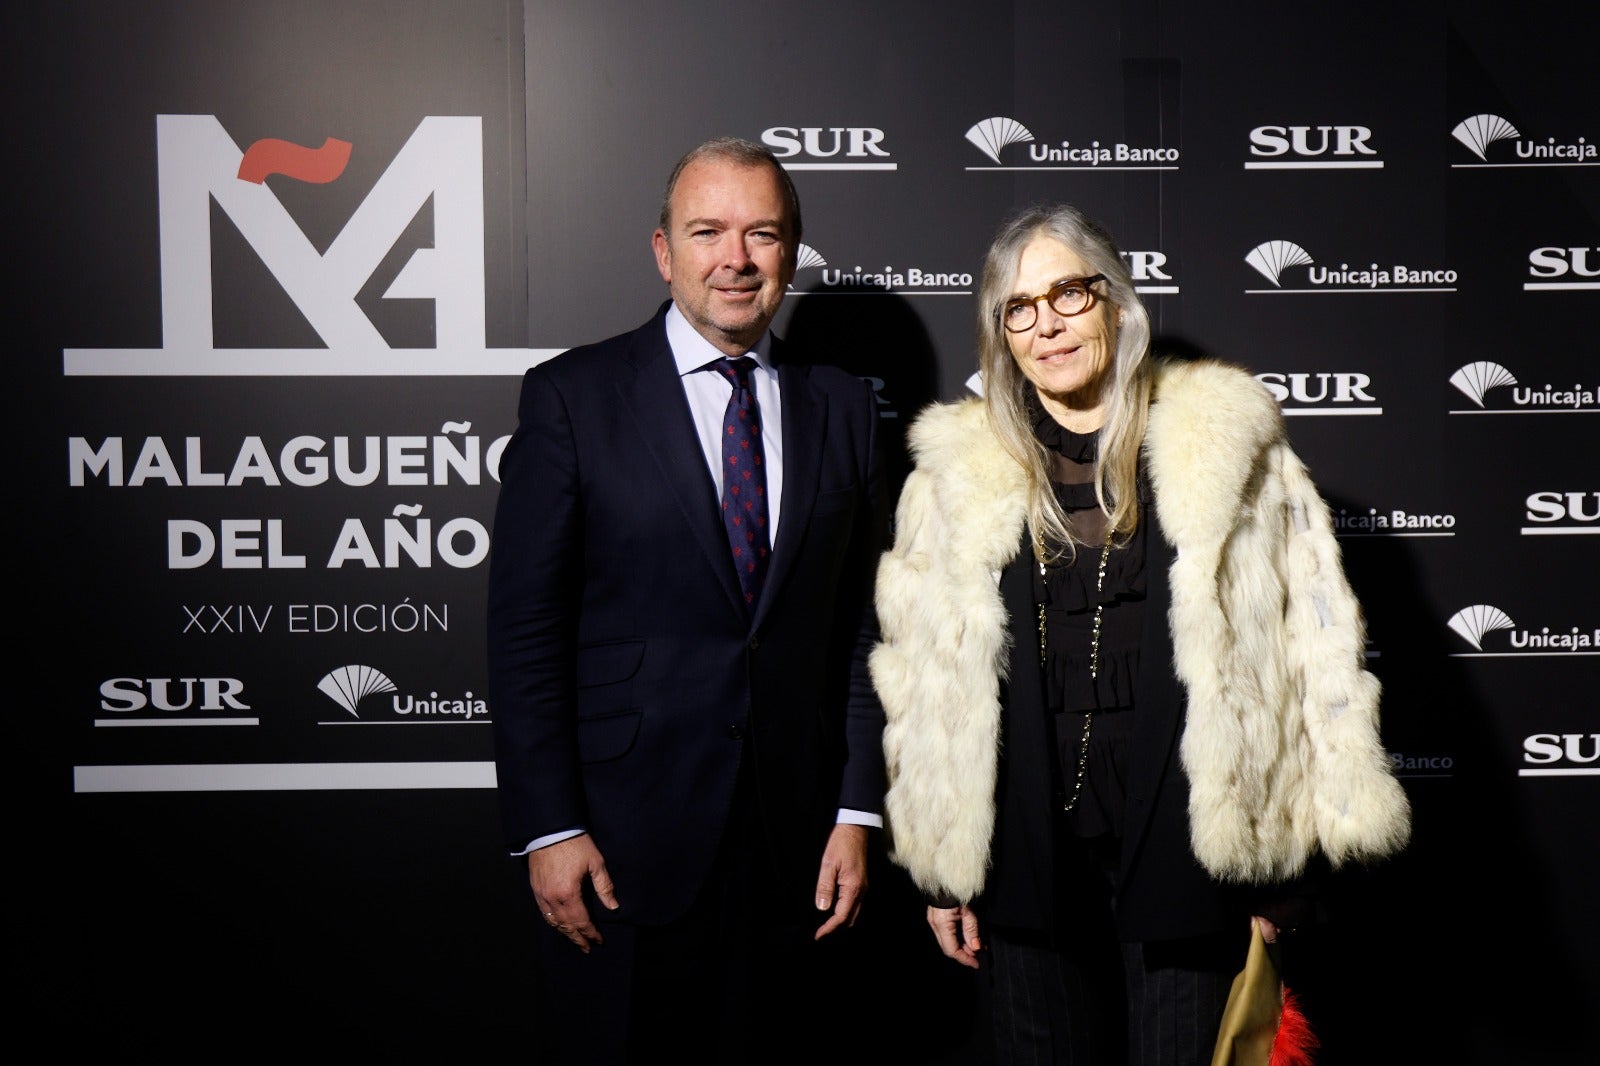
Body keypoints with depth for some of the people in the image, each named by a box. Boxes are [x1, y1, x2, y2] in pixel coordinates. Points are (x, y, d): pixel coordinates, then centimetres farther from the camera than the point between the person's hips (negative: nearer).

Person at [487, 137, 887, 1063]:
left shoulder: (845, 407, 6)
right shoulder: (573, 397, -3)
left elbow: (864, 625, 7)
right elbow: (525, 629, -5)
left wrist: (858, 812, 2)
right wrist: (548, 828, -9)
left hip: (795, 842, 3)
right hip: (627, 842, -2)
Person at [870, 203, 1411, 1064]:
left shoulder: (1224, 442, 0)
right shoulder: (958, 471, 4)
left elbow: (1310, 643, 0)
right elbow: (919, 677, 7)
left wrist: (1294, 857, -3)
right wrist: (939, 867, 6)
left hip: (1184, 845, -1)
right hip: (1026, 855, 1)